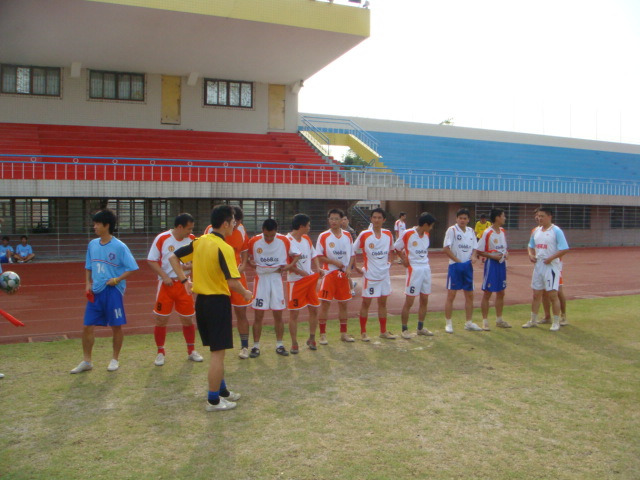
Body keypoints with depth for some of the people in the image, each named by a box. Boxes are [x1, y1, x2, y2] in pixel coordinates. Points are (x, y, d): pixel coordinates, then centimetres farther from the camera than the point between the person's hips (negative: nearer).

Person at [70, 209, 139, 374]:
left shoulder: (119, 247, -10)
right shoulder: (92, 244, 7)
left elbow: (131, 268, -7)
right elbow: (88, 267, 17)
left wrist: (117, 280, -18)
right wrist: (88, 283, 5)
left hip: (113, 291, -5)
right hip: (95, 291, 5)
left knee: (116, 326, 5)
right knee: (87, 326, 5)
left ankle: (115, 359, 22)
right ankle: (86, 361, 19)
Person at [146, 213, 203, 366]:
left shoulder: (192, 239, 1)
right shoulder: (162, 239, -9)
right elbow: (151, 260, -6)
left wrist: (190, 266, -13)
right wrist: (164, 276, -16)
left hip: (184, 285, 3)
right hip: (166, 284, -2)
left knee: (187, 319, 8)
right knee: (161, 319, 1)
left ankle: (191, 351, 24)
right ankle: (160, 352, 18)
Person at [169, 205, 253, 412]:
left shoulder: (199, 242, 4)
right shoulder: (224, 248, -19)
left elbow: (173, 257, 10)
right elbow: (233, 281, -23)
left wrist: (185, 280, 13)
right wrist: (245, 293, -5)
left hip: (201, 300, 8)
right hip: (218, 301, -8)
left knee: (216, 350, 20)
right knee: (218, 352, 3)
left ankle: (222, 390, 33)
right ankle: (213, 400, 12)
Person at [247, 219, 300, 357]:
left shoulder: (284, 240, -7)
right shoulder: (254, 241, -7)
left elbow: (296, 254, 4)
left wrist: (290, 265, -12)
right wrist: (251, 263, -12)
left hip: (277, 278, 1)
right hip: (261, 278, -1)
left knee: (278, 314, 5)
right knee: (258, 315, 1)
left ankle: (280, 345, 17)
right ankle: (256, 346, 11)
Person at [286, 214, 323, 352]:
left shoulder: (307, 239, 11)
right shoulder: (287, 240, -14)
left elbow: (314, 255, 19)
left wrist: (318, 269, 1)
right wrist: (301, 272, -23)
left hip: (311, 278, 7)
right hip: (295, 281, -7)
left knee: (314, 309, 11)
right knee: (294, 313, 0)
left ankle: (311, 339, 28)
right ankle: (294, 343, 11)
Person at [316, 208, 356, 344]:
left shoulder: (347, 236, 6)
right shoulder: (323, 236, -5)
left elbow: (352, 254, 10)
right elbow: (319, 256, -7)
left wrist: (349, 268, -7)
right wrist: (335, 262, -17)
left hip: (344, 274, 4)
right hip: (329, 273, -4)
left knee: (343, 303, 10)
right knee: (325, 303, -3)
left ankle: (343, 333, 21)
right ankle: (322, 334, 6)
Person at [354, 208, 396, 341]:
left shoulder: (388, 234, 1)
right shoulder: (364, 235, -12)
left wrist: (388, 261, 7)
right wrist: (356, 268, -6)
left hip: (384, 274, 4)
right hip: (370, 274, -4)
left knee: (382, 302, 12)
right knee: (366, 302, 3)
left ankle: (383, 331, 23)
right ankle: (363, 332, 14)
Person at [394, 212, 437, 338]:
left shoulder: (426, 234, 9)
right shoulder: (408, 234, -12)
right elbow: (396, 247, -2)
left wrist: (425, 259, 7)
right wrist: (404, 259, -8)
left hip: (426, 269, 7)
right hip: (414, 270, -7)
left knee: (424, 300, 11)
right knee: (409, 302, -2)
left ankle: (420, 328, 24)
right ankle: (404, 329, 9)